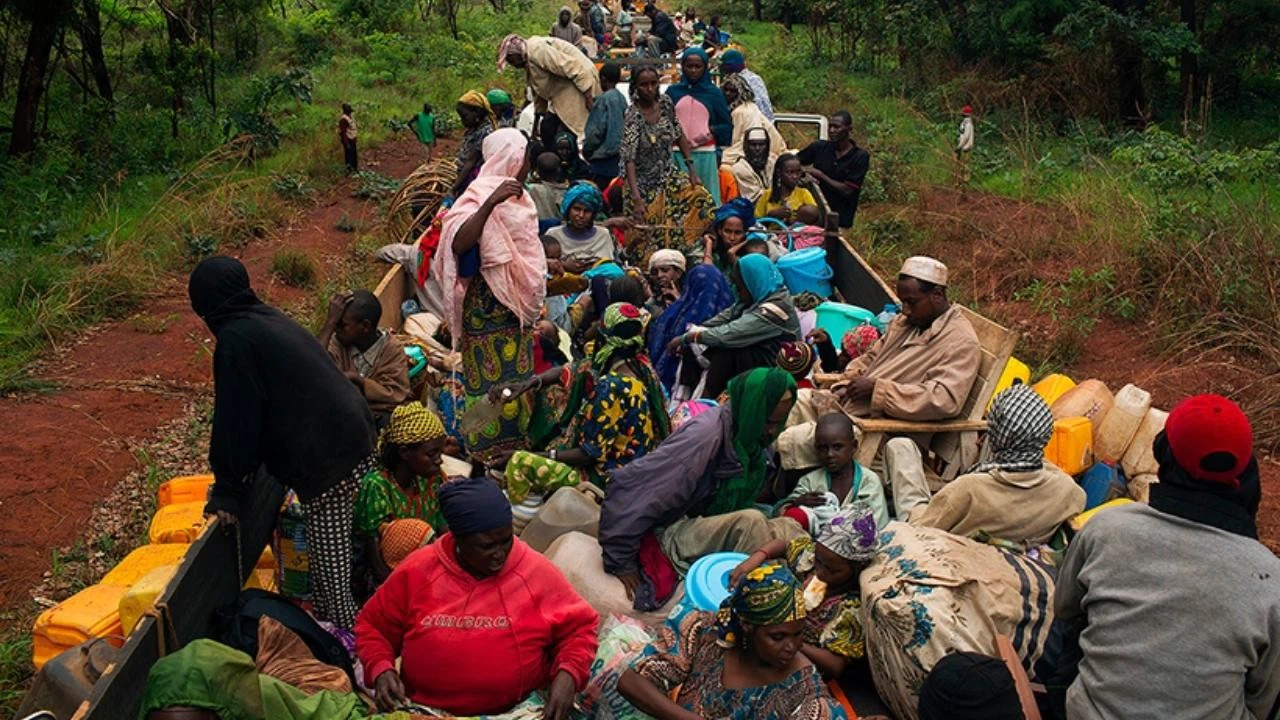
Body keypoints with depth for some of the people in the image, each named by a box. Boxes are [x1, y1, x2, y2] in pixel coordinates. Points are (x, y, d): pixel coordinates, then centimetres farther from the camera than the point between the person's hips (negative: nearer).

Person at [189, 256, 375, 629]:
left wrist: (227, 489, 1)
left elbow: (235, 420, -10)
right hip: (356, 436, 10)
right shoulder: (270, 319, 15)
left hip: (327, 459, -10)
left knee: (329, 564, 1)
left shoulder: (235, 339, -12)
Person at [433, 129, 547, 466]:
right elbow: (458, 243, -34)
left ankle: (513, 444, 28)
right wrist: (490, 203, -42)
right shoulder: (481, 196, -18)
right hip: (490, 305, -10)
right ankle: (490, 455, 5)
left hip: (517, 304, 10)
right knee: (493, 378, -4)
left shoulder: (516, 195, 12)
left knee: (516, 379, 16)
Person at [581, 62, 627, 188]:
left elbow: (597, 129, -16)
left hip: (603, 155, -8)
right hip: (617, 152, 8)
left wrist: (586, 149, -3)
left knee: (600, 192, -6)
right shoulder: (622, 98, 8)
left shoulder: (605, 98, -14)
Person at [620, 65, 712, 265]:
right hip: (644, 182, -6)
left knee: (700, 197, -8)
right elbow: (629, 159, -26)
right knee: (646, 236, -4)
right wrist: (637, 199, -34)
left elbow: (679, 135, 9)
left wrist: (691, 169, 2)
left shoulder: (666, 103, -3)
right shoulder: (633, 115, -20)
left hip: (668, 174, 6)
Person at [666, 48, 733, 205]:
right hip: (678, 153, 1)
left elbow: (727, 125, 7)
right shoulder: (672, 91, 10)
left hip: (705, 153, 0)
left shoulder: (713, 93, 8)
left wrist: (712, 131, -10)